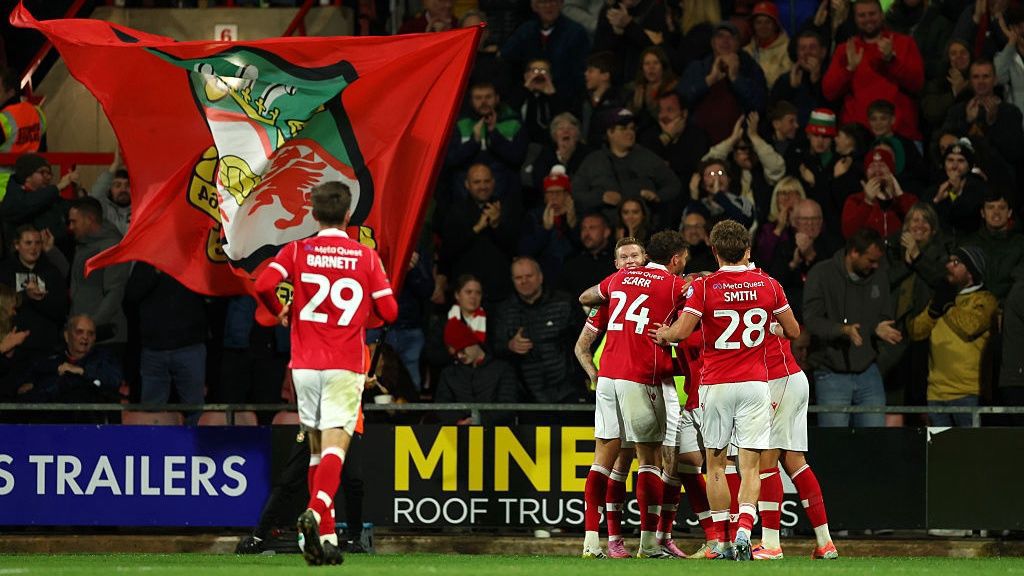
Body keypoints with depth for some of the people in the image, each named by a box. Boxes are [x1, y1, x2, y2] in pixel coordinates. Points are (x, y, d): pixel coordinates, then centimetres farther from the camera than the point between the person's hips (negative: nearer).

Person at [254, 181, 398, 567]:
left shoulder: (297, 251, 2)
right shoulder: (366, 257, 1)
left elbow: (263, 285, -13)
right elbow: (389, 311, 0)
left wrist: (281, 313, 7)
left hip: (305, 363, 2)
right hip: (346, 366, -2)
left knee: (318, 447, 14)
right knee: (334, 447, -10)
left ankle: (325, 535, 14)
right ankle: (316, 512, -36)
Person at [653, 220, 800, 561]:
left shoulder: (704, 287, -7)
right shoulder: (768, 285, 1)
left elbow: (681, 331, -13)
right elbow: (793, 331, 10)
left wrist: (662, 334, 9)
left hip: (716, 385, -1)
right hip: (755, 384, 1)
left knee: (715, 463, 10)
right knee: (750, 466, 0)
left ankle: (720, 540, 7)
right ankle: (744, 531, -20)